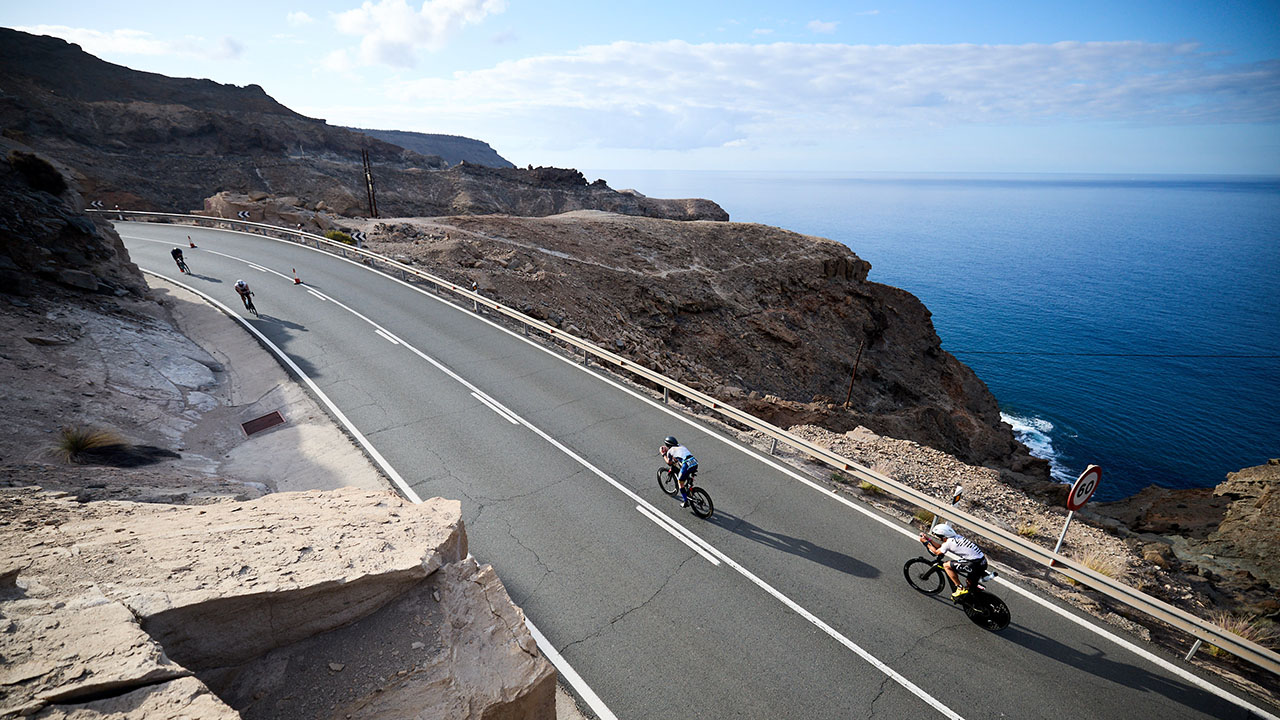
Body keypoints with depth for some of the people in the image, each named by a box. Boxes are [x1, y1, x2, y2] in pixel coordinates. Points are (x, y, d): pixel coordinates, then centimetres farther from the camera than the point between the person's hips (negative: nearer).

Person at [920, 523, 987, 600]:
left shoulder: (949, 542, -11)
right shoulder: (957, 537, 13)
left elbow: (936, 552, 5)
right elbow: (939, 546, 24)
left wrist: (925, 542, 12)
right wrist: (928, 538, 22)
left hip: (976, 564, -9)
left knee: (946, 565, -3)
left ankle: (960, 588, 1)